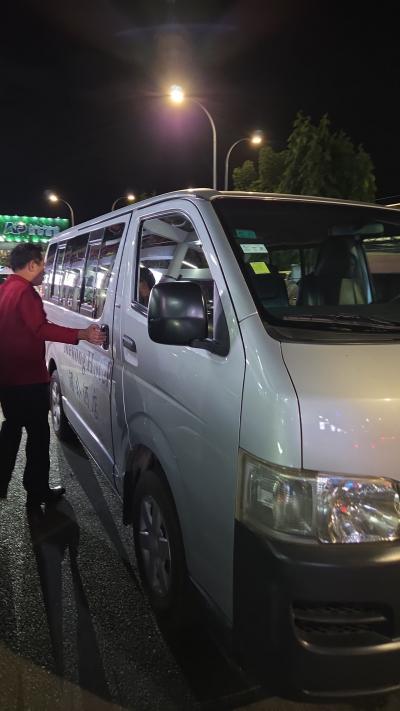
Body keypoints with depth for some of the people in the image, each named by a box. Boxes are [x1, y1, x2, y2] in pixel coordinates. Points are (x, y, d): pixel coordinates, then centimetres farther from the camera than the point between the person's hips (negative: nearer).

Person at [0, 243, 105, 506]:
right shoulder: (24, 291, -17)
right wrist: (81, 334, -35)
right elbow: (41, 329, -28)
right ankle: (37, 491, 10)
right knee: (38, 433, 1)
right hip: (27, 379, -10)